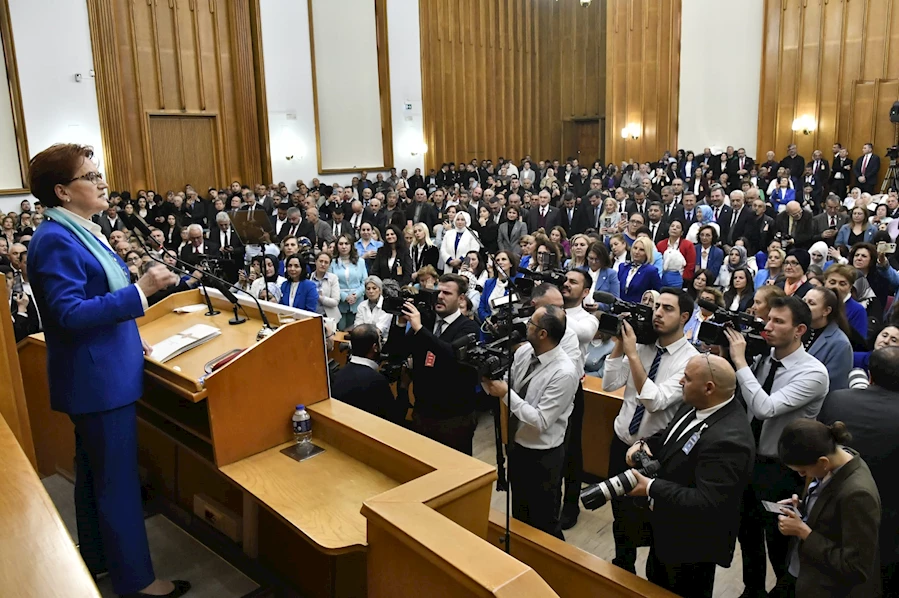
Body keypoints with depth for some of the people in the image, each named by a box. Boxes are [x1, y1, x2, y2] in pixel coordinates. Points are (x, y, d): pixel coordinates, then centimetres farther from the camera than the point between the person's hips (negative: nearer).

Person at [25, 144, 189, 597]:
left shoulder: (81, 232, 11)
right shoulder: (56, 241, -20)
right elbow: (68, 314, -26)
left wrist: (129, 337, 20)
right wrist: (140, 291, -30)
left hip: (103, 371, 10)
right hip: (98, 378, -10)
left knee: (94, 471, 21)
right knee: (118, 480, 0)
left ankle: (97, 556, 39)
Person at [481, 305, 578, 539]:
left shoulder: (564, 373, -29)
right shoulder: (524, 351, -7)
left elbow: (540, 421, -27)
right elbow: (502, 388, 1)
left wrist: (507, 394, -27)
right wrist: (487, 376, -19)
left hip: (543, 457, -7)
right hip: (517, 445, 7)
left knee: (543, 523, 13)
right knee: (519, 516, 27)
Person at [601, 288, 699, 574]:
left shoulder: (691, 359, -19)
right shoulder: (643, 344, -4)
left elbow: (656, 401, -30)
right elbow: (609, 385, -6)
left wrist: (632, 353, -30)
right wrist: (619, 345, -15)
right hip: (621, 441, 5)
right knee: (620, 513, 22)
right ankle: (622, 568, 46)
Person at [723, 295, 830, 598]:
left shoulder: (813, 373, -22)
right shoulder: (762, 358, -3)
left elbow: (766, 408, -34)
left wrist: (740, 361, -30)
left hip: (780, 471, -6)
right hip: (749, 459, 6)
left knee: (780, 546, 13)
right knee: (748, 535, 24)